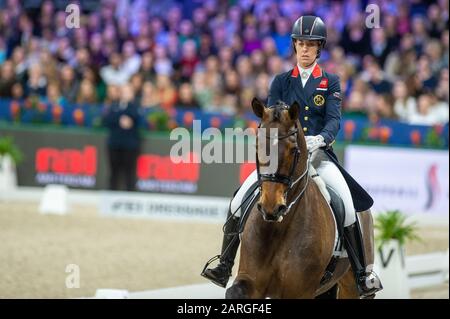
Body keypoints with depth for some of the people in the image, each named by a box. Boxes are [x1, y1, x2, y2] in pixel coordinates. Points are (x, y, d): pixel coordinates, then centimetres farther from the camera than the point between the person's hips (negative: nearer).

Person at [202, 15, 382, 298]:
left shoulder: (330, 82, 8)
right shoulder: (281, 82, 12)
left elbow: (334, 119, -5)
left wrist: (321, 138, -28)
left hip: (319, 155, -2)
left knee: (348, 206, -26)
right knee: (239, 201, -17)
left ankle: (363, 275, -19)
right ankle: (224, 268, -9)